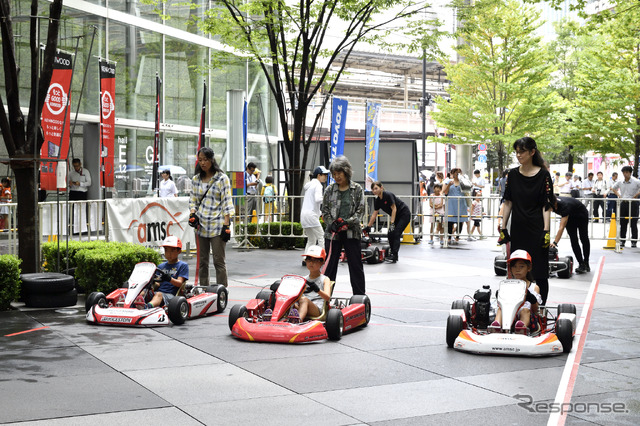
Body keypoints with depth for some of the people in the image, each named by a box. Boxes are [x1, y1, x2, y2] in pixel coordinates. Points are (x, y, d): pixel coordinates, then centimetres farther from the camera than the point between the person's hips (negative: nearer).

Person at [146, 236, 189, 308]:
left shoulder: (183, 265, 10)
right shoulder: (161, 266, 25)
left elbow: (180, 283, -4)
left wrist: (169, 279, -24)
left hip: (171, 295, -5)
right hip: (158, 291, 5)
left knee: (159, 295, -37)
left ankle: (148, 306, -69)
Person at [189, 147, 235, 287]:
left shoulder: (222, 178, -2)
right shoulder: (196, 179, 12)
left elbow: (227, 203, -5)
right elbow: (193, 199, 18)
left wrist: (226, 225, -11)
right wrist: (193, 213, -3)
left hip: (217, 226, -5)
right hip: (201, 226, 5)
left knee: (219, 262, -6)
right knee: (202, 261, 9)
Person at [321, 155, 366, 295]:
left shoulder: (357, 189, 1)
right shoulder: (330, 189, 5)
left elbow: (360, 210, -2)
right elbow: (325, 210, 7)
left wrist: (347, 222, -15)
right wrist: (331, 223, -10)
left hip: (352, 232, -1)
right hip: (333, 232, 1)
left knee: (356, 265, 4)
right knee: (329, 265, 5)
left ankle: (360, 296, 12)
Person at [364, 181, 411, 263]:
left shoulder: (388, 195, -23)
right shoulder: (377, 200, -1)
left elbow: (394, 209, -22)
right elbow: (374, 214, 6)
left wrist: (392, 223, -27)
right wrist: (368, 226, 5)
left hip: (404, 215, -8)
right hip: (396, 216, 8)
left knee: (396, 234, -17)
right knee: (390, 235, 0)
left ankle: (394, 256, -20)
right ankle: (392, 253, 9)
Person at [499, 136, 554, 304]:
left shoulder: (543, 175, -6)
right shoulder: (513, 174, 6)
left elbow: (547, 205, -7)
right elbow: (508, 202, 10)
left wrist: (546, 231, -13)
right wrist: (503, 227, 6)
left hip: (536, 229, -4)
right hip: (518, 229, 4)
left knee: (540, 271, 0)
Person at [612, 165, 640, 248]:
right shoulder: (620, 182, 4)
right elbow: (614, 188, 20)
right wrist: (619, 195, 7)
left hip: (633, 203, -4)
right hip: (623, 203, 4)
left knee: (633, 223, 0)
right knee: (622, 223, 7)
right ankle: (622, 240, 14)